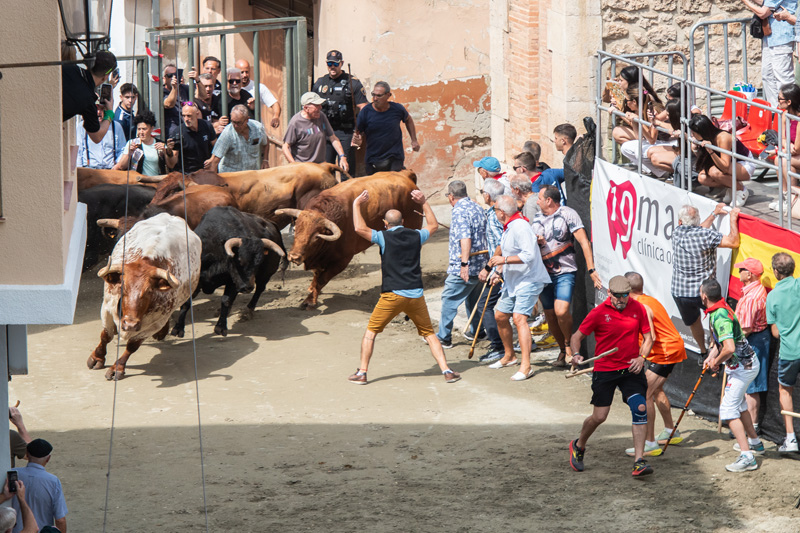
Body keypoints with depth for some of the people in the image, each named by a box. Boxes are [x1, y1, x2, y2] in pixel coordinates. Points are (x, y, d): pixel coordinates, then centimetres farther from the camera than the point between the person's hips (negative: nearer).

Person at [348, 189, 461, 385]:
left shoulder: (384, 237, -3)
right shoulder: (415, 236, 8)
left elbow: (360, 228, -9)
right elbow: (433, 225, 26)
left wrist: (356, 205, 4)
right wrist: (424, 203, 33)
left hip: (392, 295, -3)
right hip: (416, 295, 3)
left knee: (371, 331, 9)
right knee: (429, 333, 13)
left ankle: (361, 373, 6)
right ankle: (446, 371, 4)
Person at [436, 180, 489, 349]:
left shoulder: (459, 211, -16)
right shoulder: (477, 208, 11)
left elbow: (465, 238, -28)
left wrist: (464, 263, -32)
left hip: (463, 269, -9)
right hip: (480, 264, 9)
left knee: (449, 300, -2)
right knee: (473, 299, 23)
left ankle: (444, 337, -1)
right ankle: (476, 331, 33)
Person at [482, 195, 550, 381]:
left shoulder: (520, 227, -21)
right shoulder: (508, 227, 12)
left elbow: (529, 255, -30)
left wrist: (504, 260, -26)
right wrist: (498, 271, 22)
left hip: (528, 280, -11)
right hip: (512, 281, 11)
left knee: (519, 317, -23)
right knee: (500, 316, 17)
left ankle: (525, 366, -28)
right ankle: (509, 356, 35)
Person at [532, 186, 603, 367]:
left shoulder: (568, 214, -6)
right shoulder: (536, 218, 13)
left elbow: (584, 242, -12)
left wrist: (591, 269, -20)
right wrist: (535, 242, -1)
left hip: (565, 272, -6)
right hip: (544, 274, 6)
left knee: (561, 311, -23)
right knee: (550, 316, 6)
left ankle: (569, 343, 1)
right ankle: (563, 351, 24)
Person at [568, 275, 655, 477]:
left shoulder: (637, 308, 0)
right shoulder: (599, 313, -7)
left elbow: (648, 337, 8)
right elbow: (577, 336, 0)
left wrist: (641, 357, -9)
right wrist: (576, 354, -19)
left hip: (631, 369, 2)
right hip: (605, 370, -2)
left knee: (640, 408, -15)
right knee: (599, 416, 0)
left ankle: (639, 461, -11)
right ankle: (578, 446, 31)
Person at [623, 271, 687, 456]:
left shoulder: (641, 307, -20)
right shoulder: (648, 300, 12)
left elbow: (650, 338, -29)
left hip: (665, 351, -11)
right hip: (674, 346, 11)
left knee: (645, 394, -12)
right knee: (656, 389, 27)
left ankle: (649, 443, -13)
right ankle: (670, 432, 40)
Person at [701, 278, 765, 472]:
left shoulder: (720, 317, -27)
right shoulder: (721, 309, 6)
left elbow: (729, 348, -38)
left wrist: (717, 362, -19)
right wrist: (711, 357, 8)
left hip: (742, 367, -11)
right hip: (748, 362, 11)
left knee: (728, 409, -13)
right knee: (739, 404, 28)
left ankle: (747, 457, -19)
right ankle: (754, 442, 44)